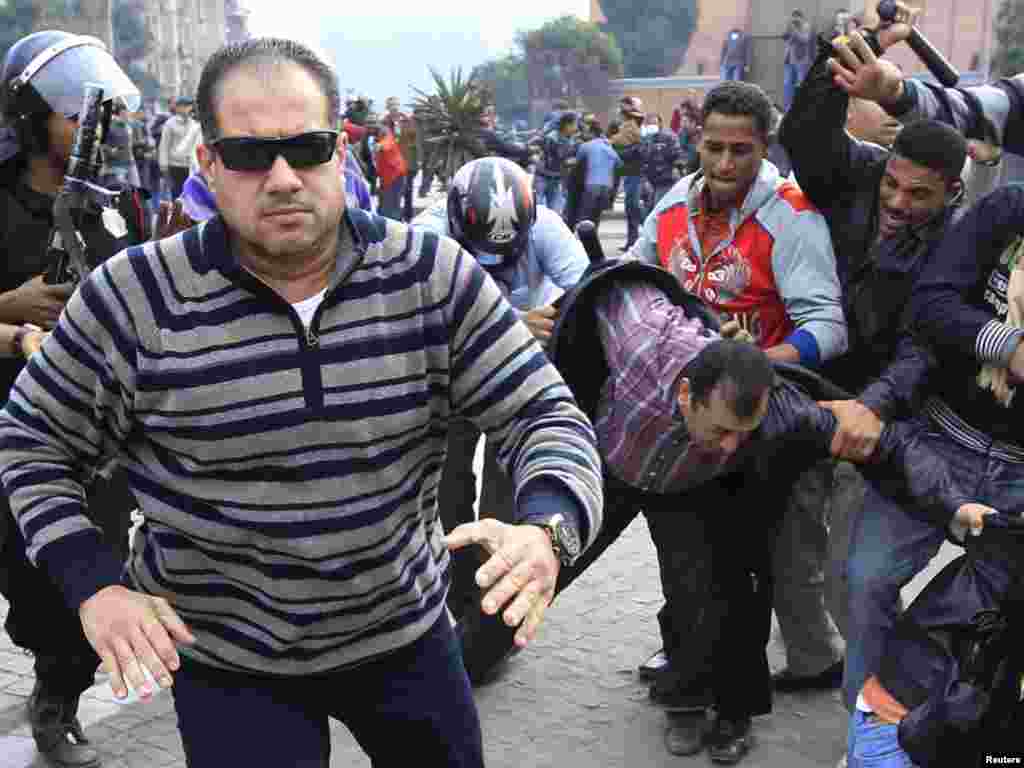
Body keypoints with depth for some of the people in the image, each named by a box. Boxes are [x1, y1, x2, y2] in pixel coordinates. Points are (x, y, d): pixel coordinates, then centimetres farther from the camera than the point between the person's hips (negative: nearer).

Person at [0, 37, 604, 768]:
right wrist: (93, 584, -14)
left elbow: (546, 413, -11)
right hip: (225, 658, -2)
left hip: (405, 629, 3)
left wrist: (546, 530, -32)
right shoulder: (134, 299, -15)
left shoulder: (433, 276, -12)